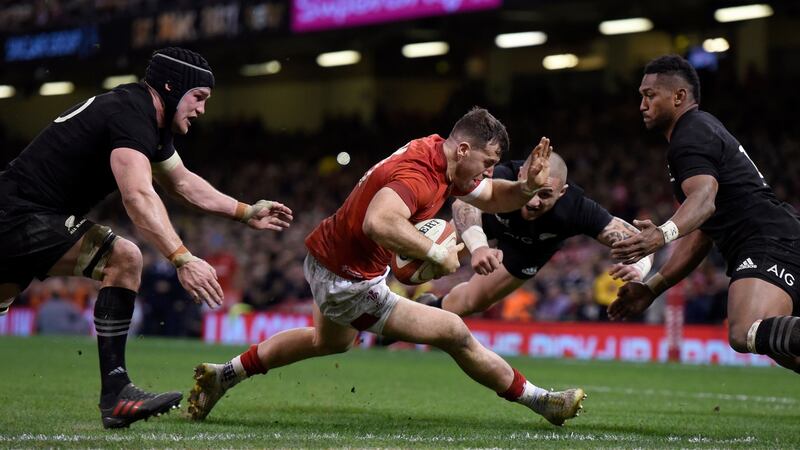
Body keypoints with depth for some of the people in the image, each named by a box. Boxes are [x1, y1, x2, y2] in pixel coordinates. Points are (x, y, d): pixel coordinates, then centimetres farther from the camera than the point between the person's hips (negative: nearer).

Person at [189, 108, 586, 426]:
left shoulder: (439, 153, -1)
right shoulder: (418, 174, -31)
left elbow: (491, 196, 13)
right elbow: (379, 222, -49)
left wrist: (526, 186, -8)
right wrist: (436, 253, -38)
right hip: (348, 281, -11)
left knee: (330, 341, 37)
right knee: (454, 333, -6)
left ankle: (221, 376, 42)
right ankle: (538, 400, 10)